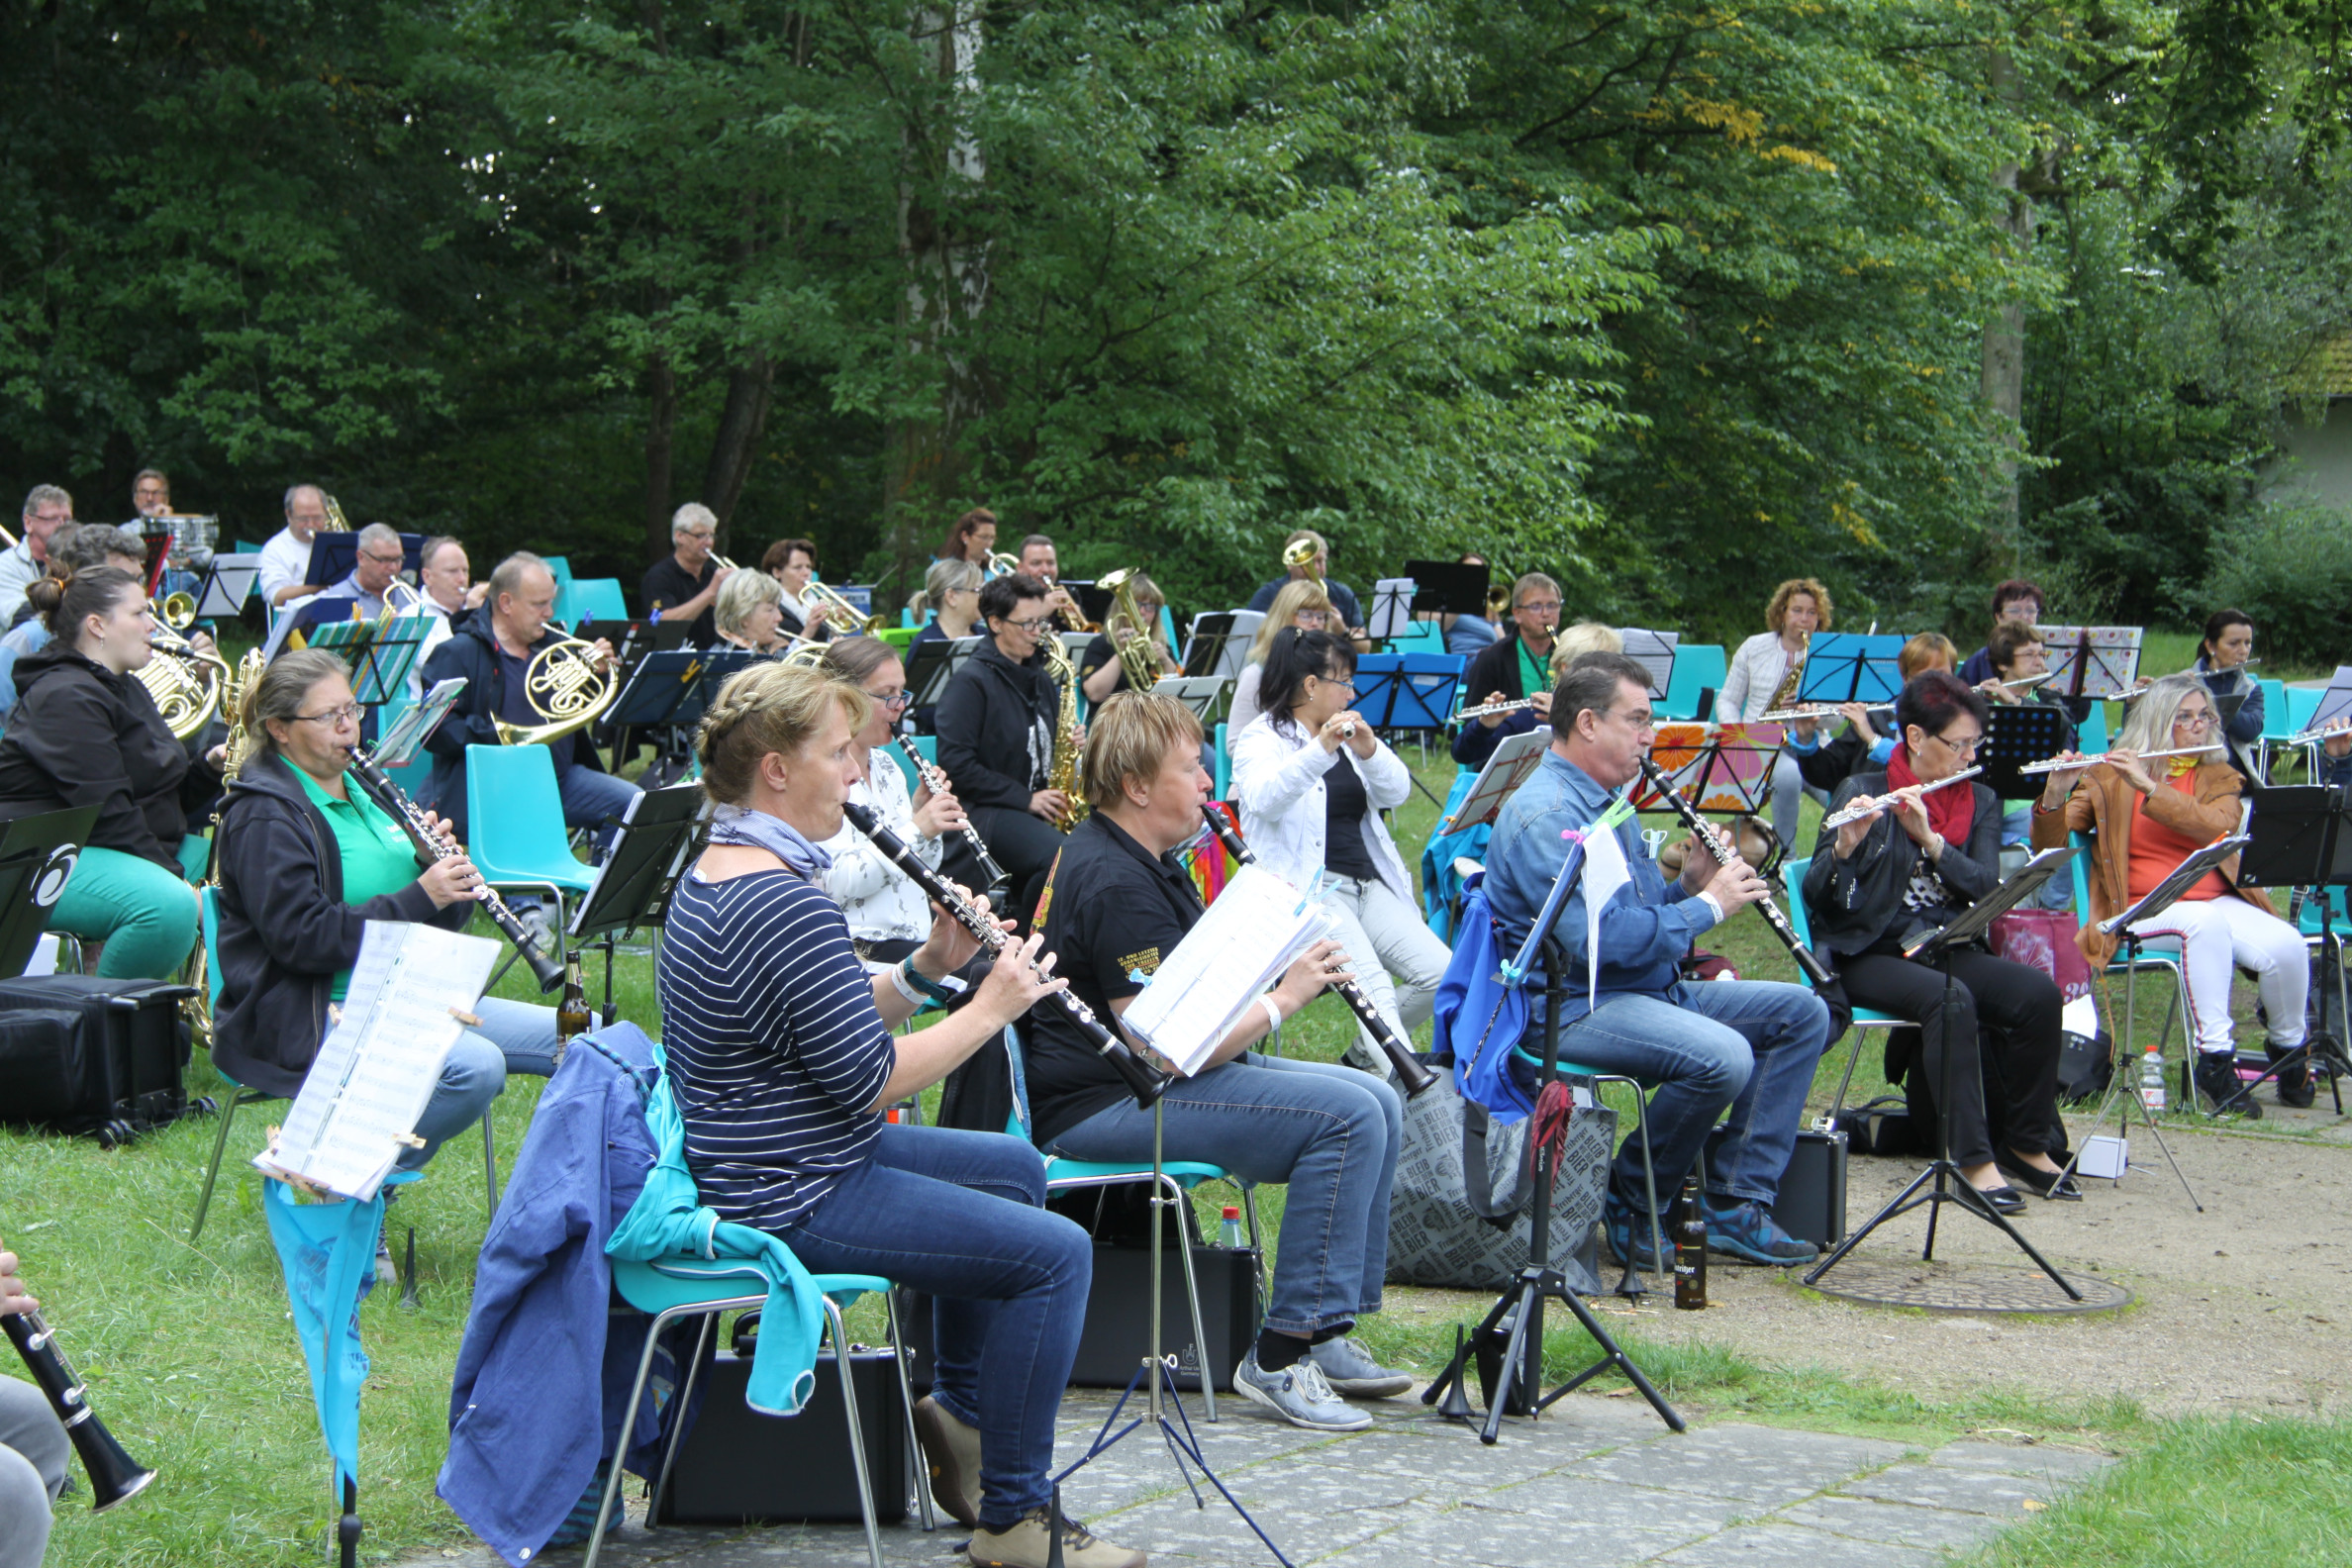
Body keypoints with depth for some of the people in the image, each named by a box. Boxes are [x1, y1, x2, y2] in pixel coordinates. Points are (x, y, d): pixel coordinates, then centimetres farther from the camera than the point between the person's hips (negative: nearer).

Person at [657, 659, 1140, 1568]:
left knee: (1014, 1170, 25)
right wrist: (989, 1010, -12)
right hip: (790, 1205, -11)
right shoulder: (784, 902, -25)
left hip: (746, 1168, 11)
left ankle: (960, 1413, 30)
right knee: (1055, 1253, -11)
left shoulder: (717, 872, 9)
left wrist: (926, 970, 3)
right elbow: (870, 1080, -24)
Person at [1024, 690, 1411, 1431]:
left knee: (1379, 1103, 6)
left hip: (1143, 1078, 11)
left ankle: (1325, 1336, 8)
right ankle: (1279, 1359, -19)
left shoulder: (1143, 860, 14)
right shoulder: (1115, 883, -20)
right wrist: (1285, 996, -16)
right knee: (1347, 1115, -23)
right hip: (1102, 1105, -11)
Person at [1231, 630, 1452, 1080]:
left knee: (1440, 975, -11)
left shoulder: (1349, 735, 20)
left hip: (1368, 884, 7)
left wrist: (1369, 751, -13)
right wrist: (1321, 748, -36)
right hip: (1306, 887, -7)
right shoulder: (1262, 740, -1)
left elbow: (1397, 793, 7)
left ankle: (1365, 1057, 11)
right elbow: (1264, 799, -23)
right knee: (1372, 983, -30)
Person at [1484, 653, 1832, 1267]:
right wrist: (1707, 905, -17)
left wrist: (1688, 886, 1)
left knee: (1800, 1012, 4)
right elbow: (1599, 940, -28)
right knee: (1723, 1056, -32)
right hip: (1571, 1005, -11)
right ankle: (1629, 1204, -10)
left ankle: (1736, 1206, -1)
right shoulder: (1545, 814, -17)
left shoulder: (1609, 801, 17)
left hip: (1647, 988, 11)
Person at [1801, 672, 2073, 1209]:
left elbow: (1986, 887, -4)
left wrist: (1929, 837, -18)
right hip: (1870, 954, -4)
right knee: (1950, 1000, -36)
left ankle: (2027, 1143, -8)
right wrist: (1844, 847, -26)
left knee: (2039, 994, -24)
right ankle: (1973, 1159, -35)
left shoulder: (1980, 802, 12)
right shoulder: (1861, 793, -1)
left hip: (1948, 949, 4)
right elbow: (1816, 895, -6)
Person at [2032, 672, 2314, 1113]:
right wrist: (2054, 795, -20)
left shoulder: (2220, 778, 13)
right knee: (2207, 923, -37)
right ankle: (2215, 1058, -32)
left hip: (2217, 900, 3)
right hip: (2145, 909, -3)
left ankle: (2289, 1051, 1)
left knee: (2286, 945, -26)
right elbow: (2049, 845, 0)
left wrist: (2148, 786, -20)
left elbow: (2217, 827, -12)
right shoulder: (2108, 777, 7)